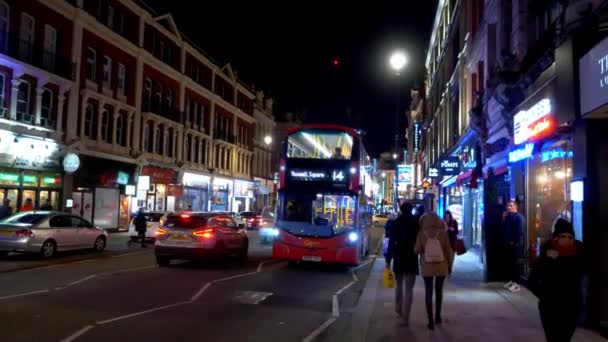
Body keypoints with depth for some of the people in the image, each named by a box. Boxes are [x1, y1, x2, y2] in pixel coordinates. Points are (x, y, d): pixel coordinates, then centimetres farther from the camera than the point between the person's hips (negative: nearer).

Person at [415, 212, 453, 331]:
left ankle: (431, 321, 2)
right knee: (439, 291, 20)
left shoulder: (421, 233, -9)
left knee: (428, 292, 7)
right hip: (441, 266, 1)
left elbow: (417, 250, -4)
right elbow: (449, 251, -3)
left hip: (427, 267, -1)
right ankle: (437, 316, 31)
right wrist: (449, 266, 8)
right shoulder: (443, 233, -8)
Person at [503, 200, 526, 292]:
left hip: (515, 245, -8)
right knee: (508, 263, 12)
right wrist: (504, 220, 2)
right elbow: (504, 229, 14)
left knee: (514, 264, -4)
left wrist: (515, 242, -18)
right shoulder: (508, 216, 14)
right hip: (508, 244, 8)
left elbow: (520, 232, -18)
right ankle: (511, 281, 23)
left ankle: (516, 284, 2)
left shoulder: (519, 217, -12)